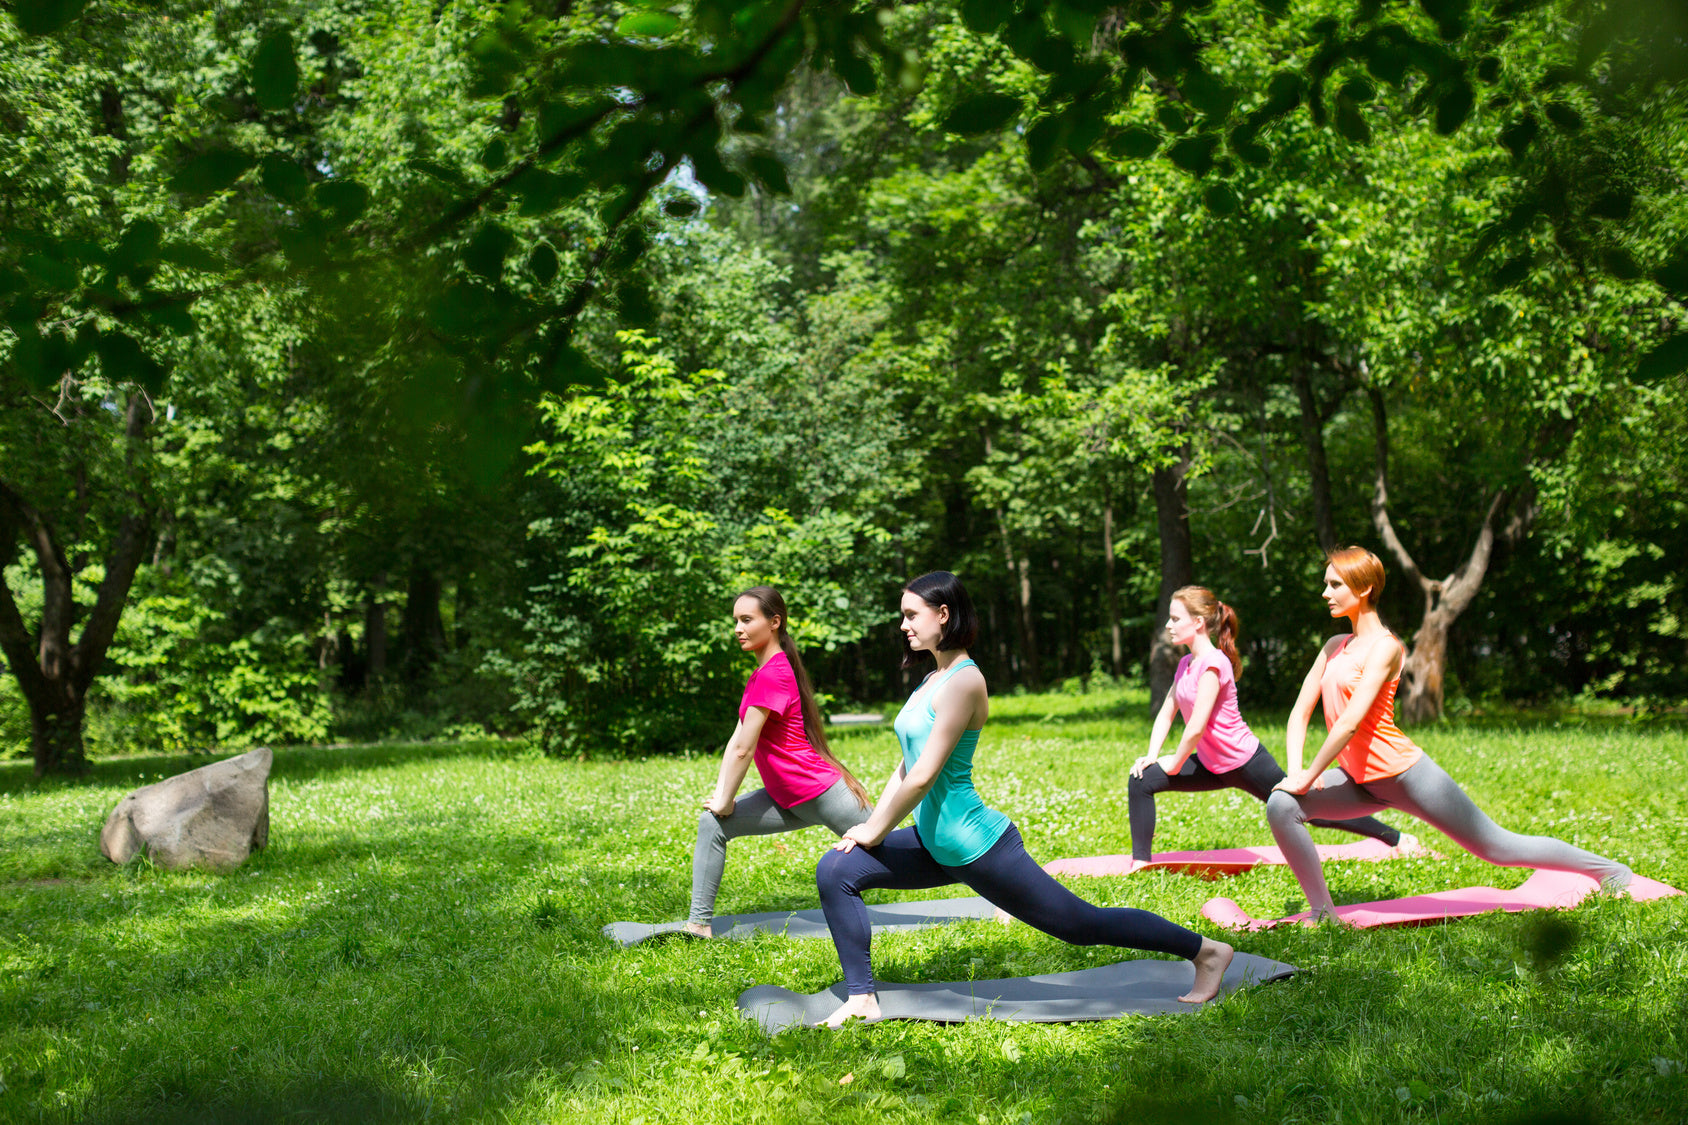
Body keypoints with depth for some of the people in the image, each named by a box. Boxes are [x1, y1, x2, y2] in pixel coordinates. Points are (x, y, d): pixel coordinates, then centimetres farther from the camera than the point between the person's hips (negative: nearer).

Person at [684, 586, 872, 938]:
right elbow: (736, 741, 10)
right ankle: (699, 923, 2)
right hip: (788, 799, 9)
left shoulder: (773, 675, -21)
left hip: (819, 792, -9)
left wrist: (725, 802, -9)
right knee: (711, 824, -1)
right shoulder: (763, 672, 11)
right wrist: (720, 796, 4)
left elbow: (744, 749, -19)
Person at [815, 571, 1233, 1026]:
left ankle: (1206, 950, 16)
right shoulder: (933, 678, 11)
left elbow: (924, 776, -21)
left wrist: (876, 832, -10)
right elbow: (906, 766, 15)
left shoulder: (963, 681, -19)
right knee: (836, 871, -1)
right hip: (935, 845, 9)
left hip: (974, 844, -9)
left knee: (1080, 923, 1)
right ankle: (862, 998, 5)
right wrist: (870, 824, 6)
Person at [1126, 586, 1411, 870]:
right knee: (1142, 781, -5)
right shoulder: (1186, 664, 5)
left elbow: (1196, 727, -25)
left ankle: (1396, 838, 19)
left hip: (1246, 763, -8)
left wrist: (1175, 764, -12)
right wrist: (1151, 755, -2)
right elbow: (1167, 712, 11)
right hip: (1212, 766, 9)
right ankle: (1140, 863, 0)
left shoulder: (1213, 664, -23)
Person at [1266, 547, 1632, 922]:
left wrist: (1309, 775, -19)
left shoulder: (1384, 647, -15)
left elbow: (1350, 722, -22)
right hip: (1360, 781, 7)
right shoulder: (1334, 647, 10)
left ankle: (1611, 870, 22)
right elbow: (1301, 712, 9)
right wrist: (1295, 770, -7)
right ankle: (1323, 913, -4)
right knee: (1282, 806, -14)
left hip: (1403, 774, -7)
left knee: (1496, 847, 3)